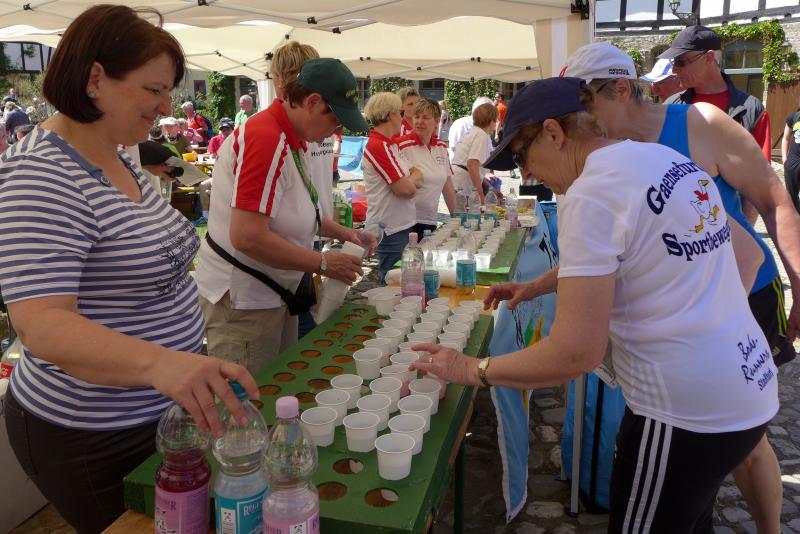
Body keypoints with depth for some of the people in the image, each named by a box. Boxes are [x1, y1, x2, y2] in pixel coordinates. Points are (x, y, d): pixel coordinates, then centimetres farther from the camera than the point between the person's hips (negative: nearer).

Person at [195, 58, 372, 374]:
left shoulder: (294, 140, 8)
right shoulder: (266, 138, -22)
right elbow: (248, 237, -29)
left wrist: (343, 233, 9)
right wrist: (323, 264, -20)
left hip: (276, 294, 10)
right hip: (242, 301, -10)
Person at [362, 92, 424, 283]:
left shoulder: (388, 144, 13)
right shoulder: (378, 146, -17)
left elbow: (417, 175, 13)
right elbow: (407, 190, -19)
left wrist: (410, 180, -8)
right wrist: (413, 180, 1)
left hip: (401, 226, 9)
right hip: (391, 230, -9)